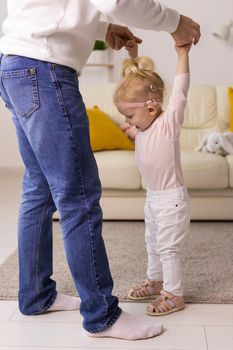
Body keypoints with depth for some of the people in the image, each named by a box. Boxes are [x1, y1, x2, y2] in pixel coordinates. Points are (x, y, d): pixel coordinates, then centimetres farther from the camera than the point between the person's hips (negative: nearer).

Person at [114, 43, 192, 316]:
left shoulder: (169, 122, -17)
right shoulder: (144, 124, 3)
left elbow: (180, 91, -26)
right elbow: (136, 80, 12)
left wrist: (183, 55, -29)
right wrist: (133, 56, 6)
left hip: (171, 198, -8)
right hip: (153, 197, 9)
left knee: (168, 248, -1)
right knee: (152, 244, 21)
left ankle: (174, 295, 10)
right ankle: (155, 281, 38)